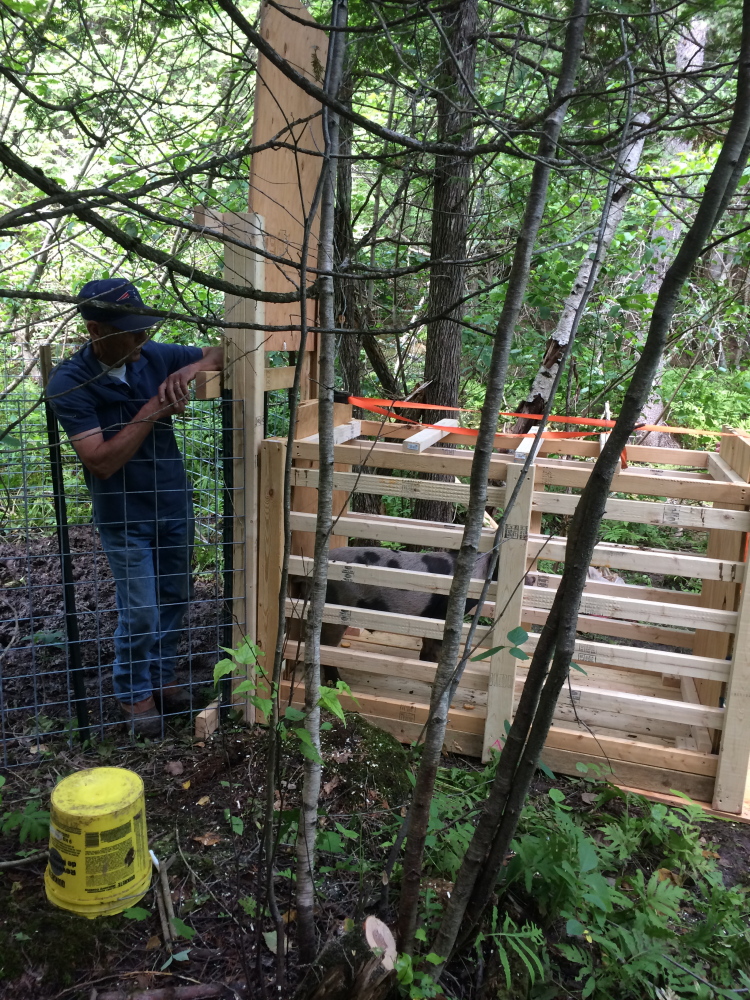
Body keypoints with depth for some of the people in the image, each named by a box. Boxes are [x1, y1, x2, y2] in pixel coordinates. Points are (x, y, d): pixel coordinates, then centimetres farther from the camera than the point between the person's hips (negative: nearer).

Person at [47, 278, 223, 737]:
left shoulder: (155, 355, -7)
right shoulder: (69, 383, -18)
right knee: (141, 613, 3)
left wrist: (194, 366, -19)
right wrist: (152, 411, -27)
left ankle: (163, 678, 36)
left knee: (174, 602, 15)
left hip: (175, 504, 5)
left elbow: (224, 352, 2)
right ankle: (135, 692, 28)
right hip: (125, 517, -4)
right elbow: (102, 462, -25)